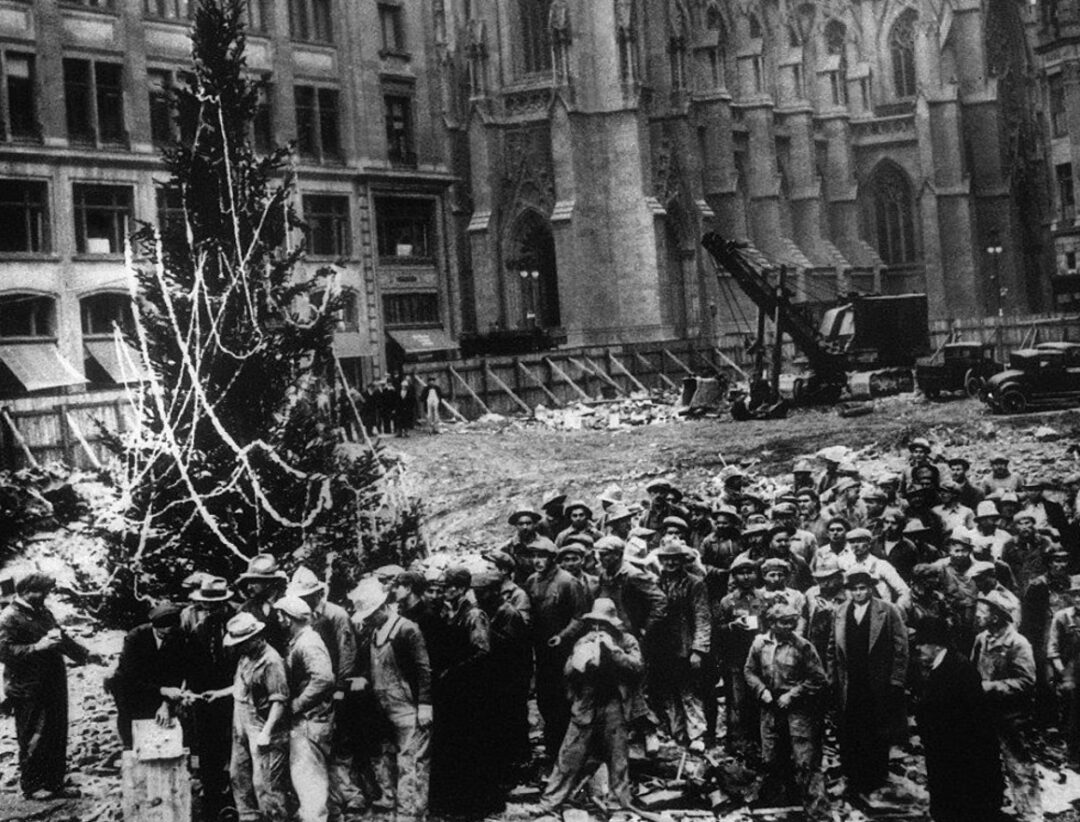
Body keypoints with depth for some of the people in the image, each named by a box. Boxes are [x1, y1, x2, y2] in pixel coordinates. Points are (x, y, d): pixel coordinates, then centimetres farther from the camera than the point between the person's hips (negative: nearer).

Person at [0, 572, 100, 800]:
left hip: (53, 686, 8)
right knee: (33, 739, -3)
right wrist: (37, 647, -25)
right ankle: (31, 786, 8)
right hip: (28, 690, -8)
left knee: (57, 737, 10)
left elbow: (62, 639, 31)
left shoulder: (43, 613, 17)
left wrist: (85, 654, 27)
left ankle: (55, 783, 19)